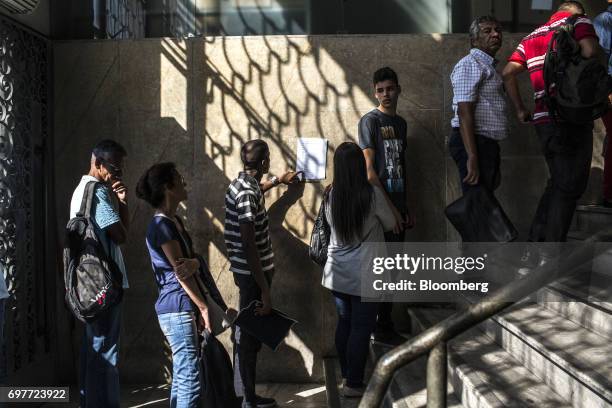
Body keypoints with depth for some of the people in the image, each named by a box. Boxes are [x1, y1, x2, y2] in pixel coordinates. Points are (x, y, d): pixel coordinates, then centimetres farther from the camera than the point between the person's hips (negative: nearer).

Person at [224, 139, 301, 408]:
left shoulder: (241, 182, 6)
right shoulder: (247, 194, -24)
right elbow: (248, 245, -28)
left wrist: (278, 181, 47)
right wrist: (265, 290, -28)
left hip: (245, 270, 10)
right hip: (253, 273, -10)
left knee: (246, 331, 18)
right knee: (251, 335, 1)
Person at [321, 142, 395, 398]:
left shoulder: (331, 195, -4)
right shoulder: (372, 194, -16)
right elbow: (390, 225, -1)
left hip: (336, 274, 5)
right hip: (364, 276, -5)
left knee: (344, 323, 18)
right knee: (361, 329, 6)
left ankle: (346, 375, 32)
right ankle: (353, 384, 14)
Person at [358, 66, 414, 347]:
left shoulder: (400, 123, 16)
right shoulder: (370, 121, -7)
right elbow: (369, 170, -14)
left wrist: (406, 208, 17)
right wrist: (390, 208, -15)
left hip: (397, 207, 8)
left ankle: (385, 328, 22)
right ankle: (381, 330, 7)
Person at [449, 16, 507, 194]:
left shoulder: (489, 66, 24)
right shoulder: (470, 64, -9)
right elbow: (464, 112, -20)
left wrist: (494, 166, 25)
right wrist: (472, 158, -28)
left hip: (487, 144, 10)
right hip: (473, 144, -10)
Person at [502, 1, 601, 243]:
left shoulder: (531, 38, 19)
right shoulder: (578, 20, 3)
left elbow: (508, 73, 10)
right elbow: (590, 51, -17)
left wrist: (520, 110, 13)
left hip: (544, 120, 6)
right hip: (573, 118, -6)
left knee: (558, 183, 19)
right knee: (570, 187, -1)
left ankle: (535, 242, 18)